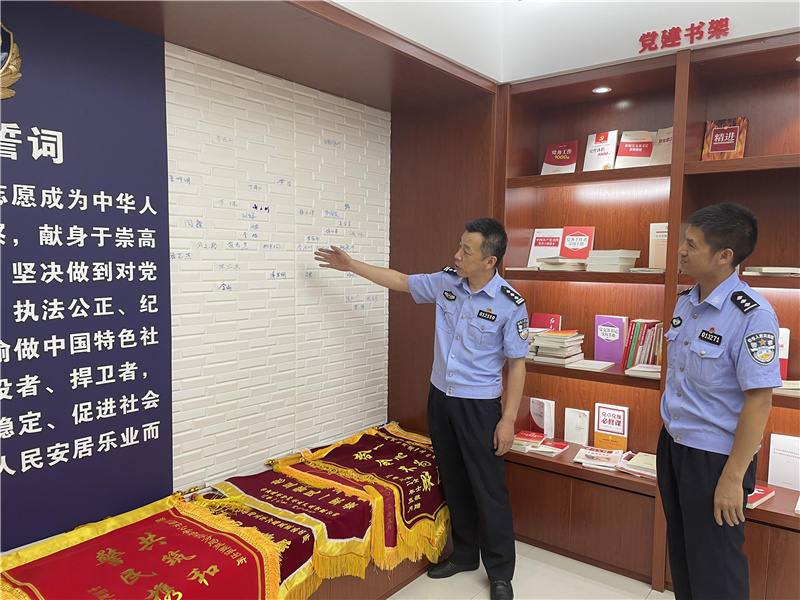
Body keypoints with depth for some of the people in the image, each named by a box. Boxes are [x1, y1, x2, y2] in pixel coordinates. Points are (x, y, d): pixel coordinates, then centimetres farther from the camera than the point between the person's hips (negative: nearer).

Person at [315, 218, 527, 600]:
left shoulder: (510, 305, -17)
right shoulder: (446, 282, -2)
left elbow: (517, 364, -12)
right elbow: (400, 281, 10)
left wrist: (508, 419, -13)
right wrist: (350, 265, 10)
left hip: (479, 406, -5)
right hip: (440, 397, 6)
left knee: (488, 489, 4)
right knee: (453, 483, 18)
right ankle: (464, 555, 37)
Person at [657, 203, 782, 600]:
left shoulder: (752, 315, -22)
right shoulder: (685, 302, 3)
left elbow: (759, 401, -22)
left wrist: (733, 477, -20)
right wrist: (670, 426, 15)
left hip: (715, 456, -7)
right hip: (672, 443, 7)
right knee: (680, 554, 23)